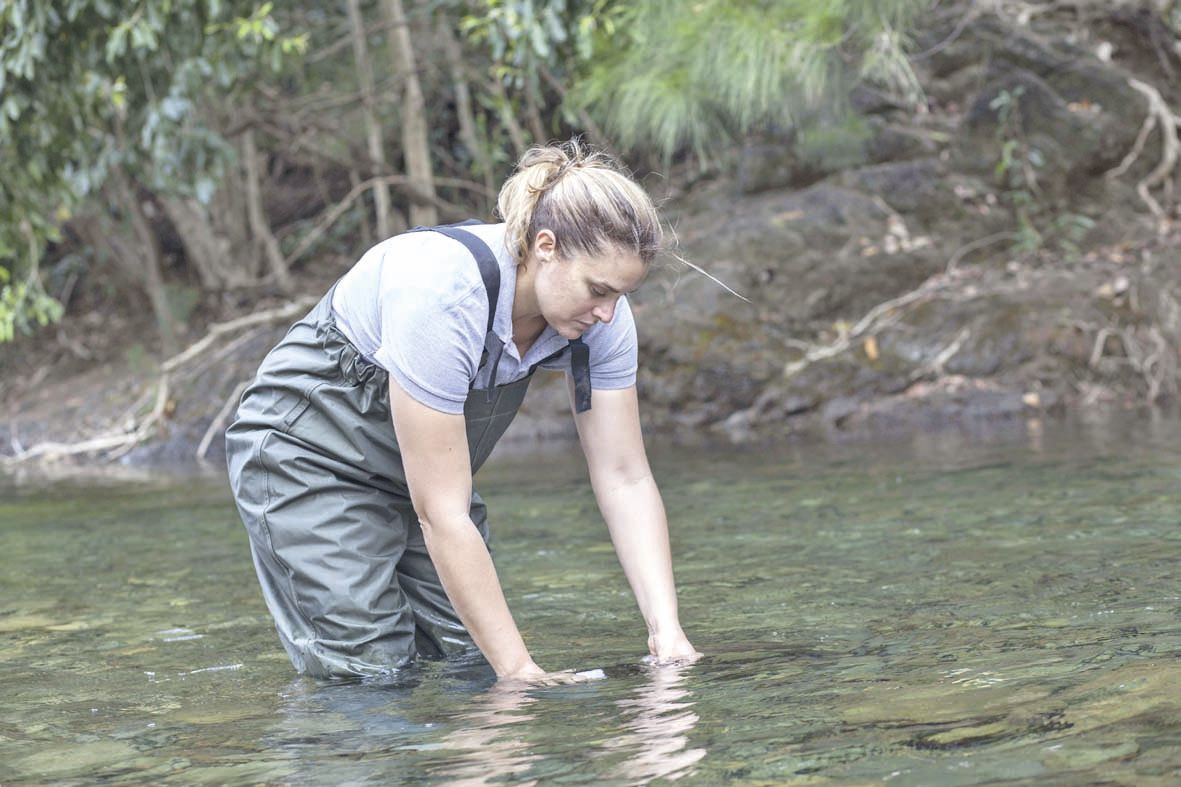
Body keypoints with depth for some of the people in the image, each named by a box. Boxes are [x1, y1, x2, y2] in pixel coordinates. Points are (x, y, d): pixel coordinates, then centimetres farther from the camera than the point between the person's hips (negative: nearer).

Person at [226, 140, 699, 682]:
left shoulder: (601, 311, -17)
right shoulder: (441, 296, -37)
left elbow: (624, 478, -13)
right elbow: (442, 515, -35)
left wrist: (667, 630, -25)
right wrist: (519, 669, -34)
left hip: (419, 469, 7)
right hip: (310, 456, -6)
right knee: (371, 673, -15)